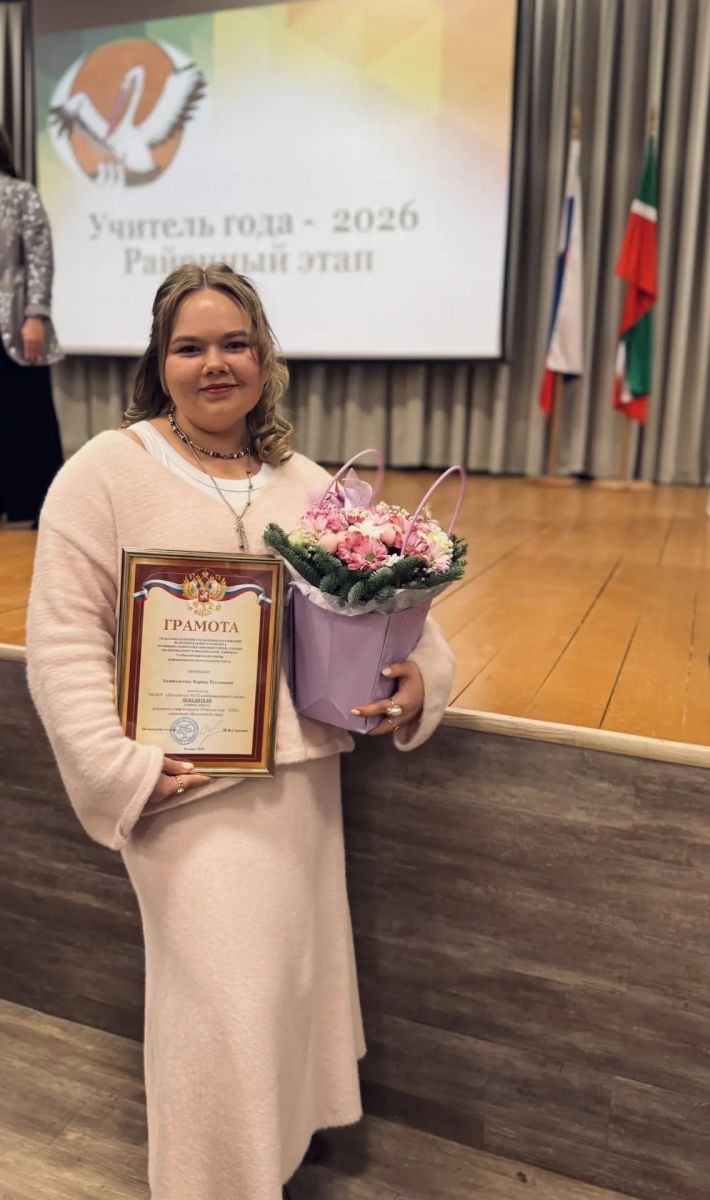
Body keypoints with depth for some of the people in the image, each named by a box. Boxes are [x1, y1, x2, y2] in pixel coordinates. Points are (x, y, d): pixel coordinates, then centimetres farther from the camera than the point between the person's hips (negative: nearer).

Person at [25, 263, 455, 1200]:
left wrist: (418, 677, -9)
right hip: (186, 783, -5)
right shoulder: (106, 472, -6)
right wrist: (121, 768, -16)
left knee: (295, 973, 19)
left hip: (303, 774, 5)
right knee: (227, 999, 1)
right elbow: (64, 641, -8)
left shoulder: (307, 483, 8)